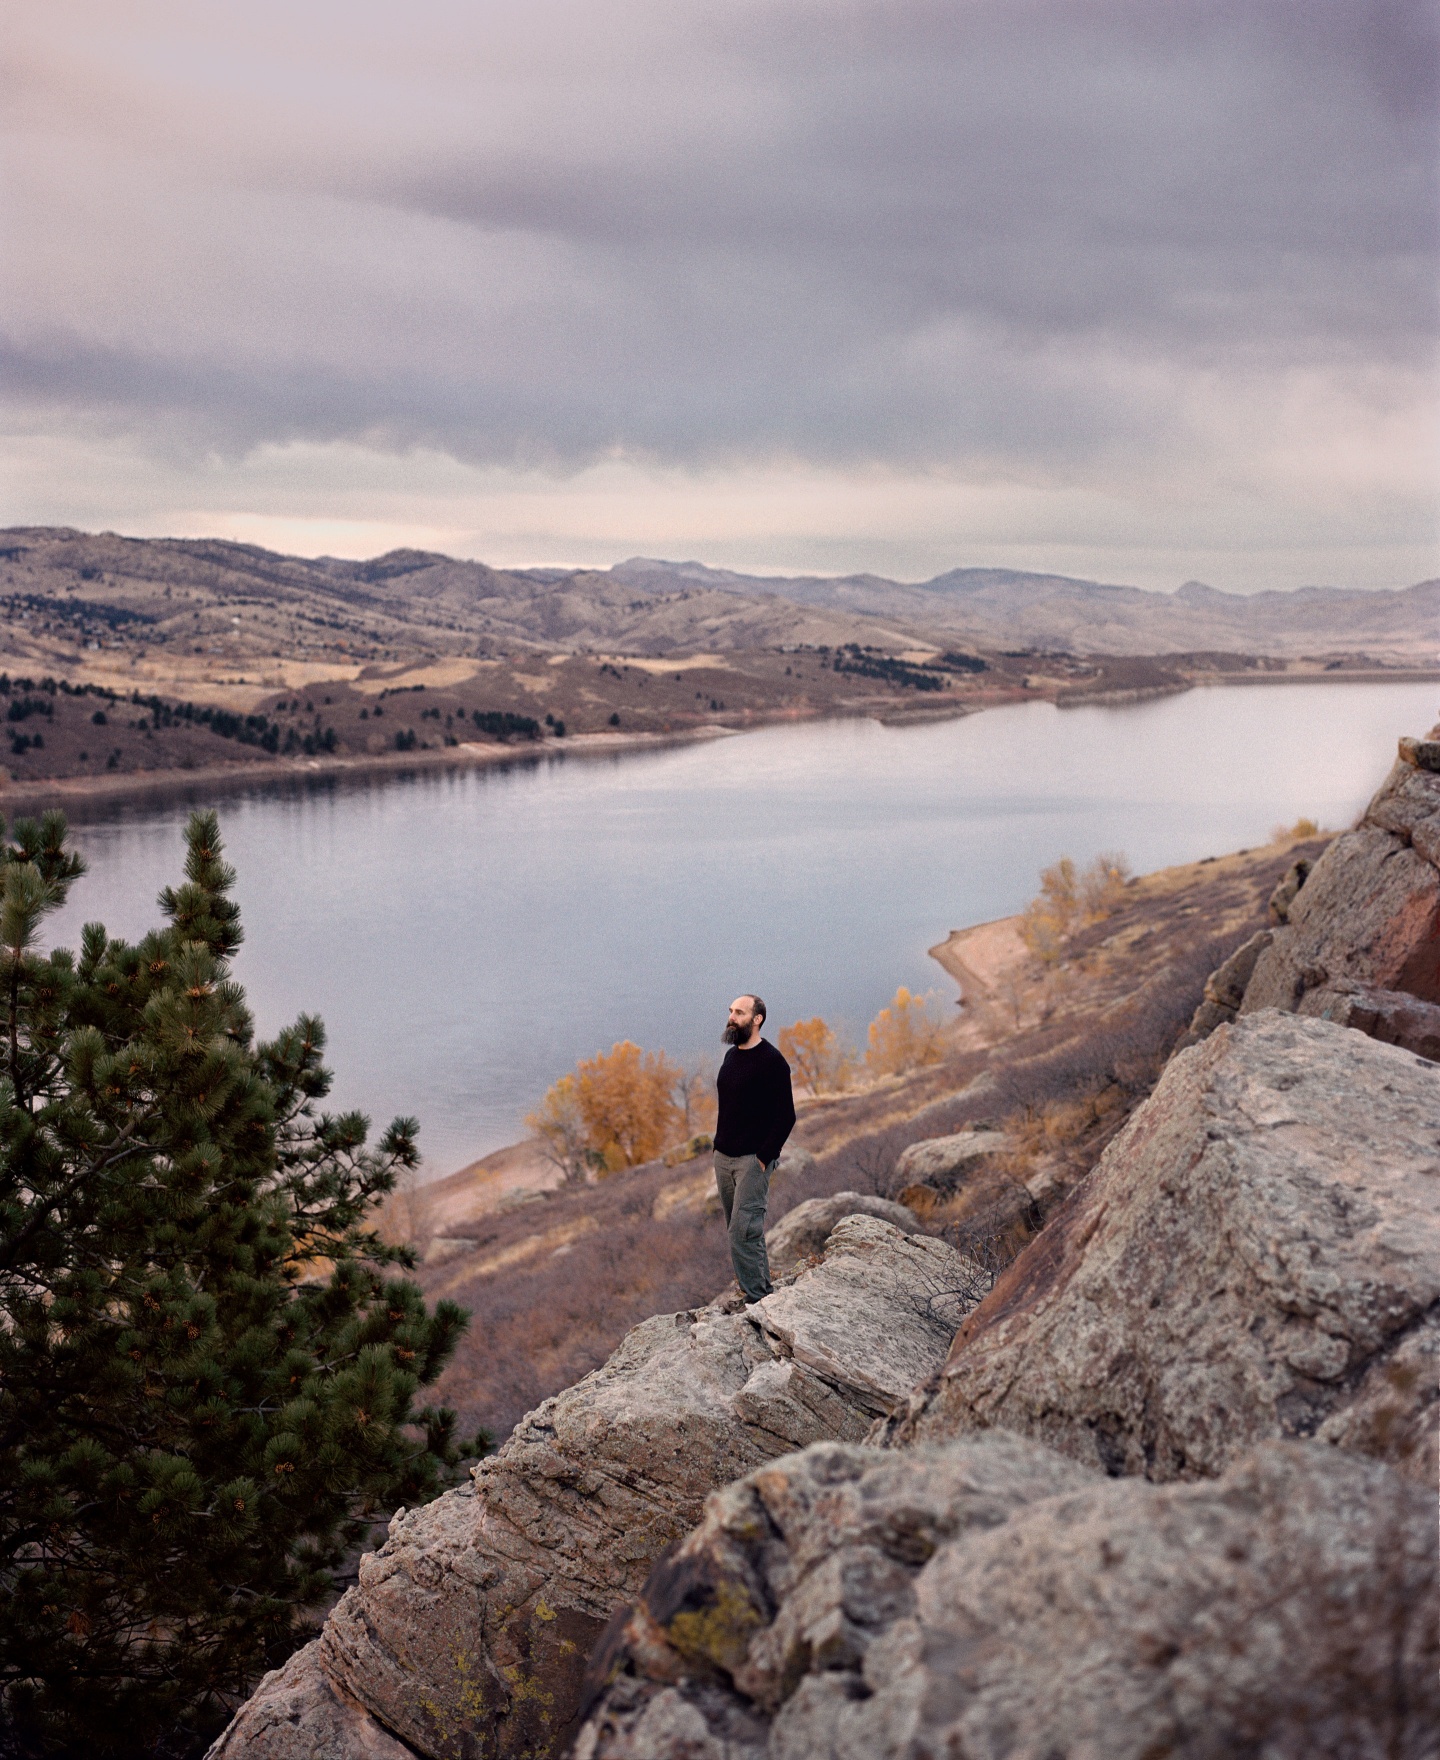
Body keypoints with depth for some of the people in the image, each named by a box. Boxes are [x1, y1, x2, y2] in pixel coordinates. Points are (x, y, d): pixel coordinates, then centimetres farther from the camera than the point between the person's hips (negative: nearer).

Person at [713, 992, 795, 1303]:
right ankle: (759, 1288, 20)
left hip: (753, 1159, -8)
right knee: (737, 1230, 11)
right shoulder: (731, 1056, 12)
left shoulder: (771, 1061, -12)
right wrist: (718, 1146, 14)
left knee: (743, 1231, -13)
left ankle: (757, 1299, -7)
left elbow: (786, 1117, -14)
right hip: (723, 1157, 8)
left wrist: (763, 1158, -17)